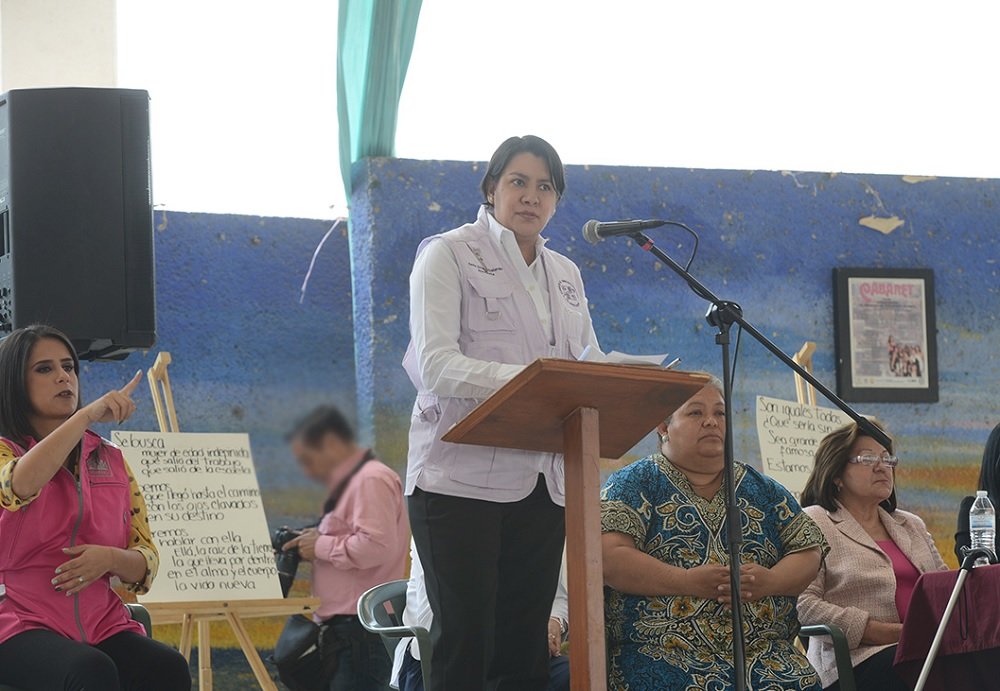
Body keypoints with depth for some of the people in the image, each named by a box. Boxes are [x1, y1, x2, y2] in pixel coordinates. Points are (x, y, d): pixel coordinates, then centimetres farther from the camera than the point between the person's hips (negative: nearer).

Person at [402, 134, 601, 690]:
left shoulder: (566, 275, 20)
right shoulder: (448, 254, 1)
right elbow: (435, 364, -13)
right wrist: (519, 378, -28)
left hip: (542, 484, 6)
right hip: (462, 475, -6)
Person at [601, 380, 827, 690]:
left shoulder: (763, 490, 21)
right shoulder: (634, 484, 8)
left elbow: (809, 553, 14)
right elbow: (609, 557, -5)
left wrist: (769, 582, -9)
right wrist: (687, 582, -16)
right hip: (664, 652, -3)